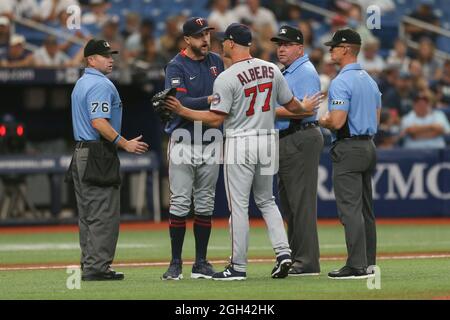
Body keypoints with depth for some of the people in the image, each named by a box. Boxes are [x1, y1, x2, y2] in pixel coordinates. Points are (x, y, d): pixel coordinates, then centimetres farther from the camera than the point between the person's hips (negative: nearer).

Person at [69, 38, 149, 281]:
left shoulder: (81, 84, 19)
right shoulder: (101, 84, -13)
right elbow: (99, 122, -23)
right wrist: (125, 144, -20)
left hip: (81, 150, 10)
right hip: (99, 155, -10)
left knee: (88, 214, 12)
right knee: (104, 214, -8)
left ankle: (89, 265, 14)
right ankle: (97, 267, -11)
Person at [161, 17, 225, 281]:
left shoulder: (216, 62, 9)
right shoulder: (177, 67, -8)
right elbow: (180, 103, -20)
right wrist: (209, 100, -31)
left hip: (211, 143, 5)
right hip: (184, 142, -5)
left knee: (205, 205, 7)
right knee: (180, 204, -6)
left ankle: (201, 263, 12)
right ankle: (176, 263, 0)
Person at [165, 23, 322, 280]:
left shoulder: (226, 78, -14)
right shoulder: (272, 70, 2)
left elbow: (216, 119, -15)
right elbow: (290, 104, 10)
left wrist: (183, 111, -7)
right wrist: (305, 107, 32)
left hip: (239, 143, -5)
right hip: (268, 140, 5)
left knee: (239, 205, 1)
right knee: (266, 200, 19)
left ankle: (239, 266, 4)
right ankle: (283, 251, 3)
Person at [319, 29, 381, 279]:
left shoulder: (341, 82, -15)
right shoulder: (370, 80, 14)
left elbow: (337, 122, -22)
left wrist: (322, 120, -2)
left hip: (348, 148, -9)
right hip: (368, 146, 9)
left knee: (350, 208, -10)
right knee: (366, 209, 12)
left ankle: (357, 266, -14)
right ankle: (368, 263, 15)